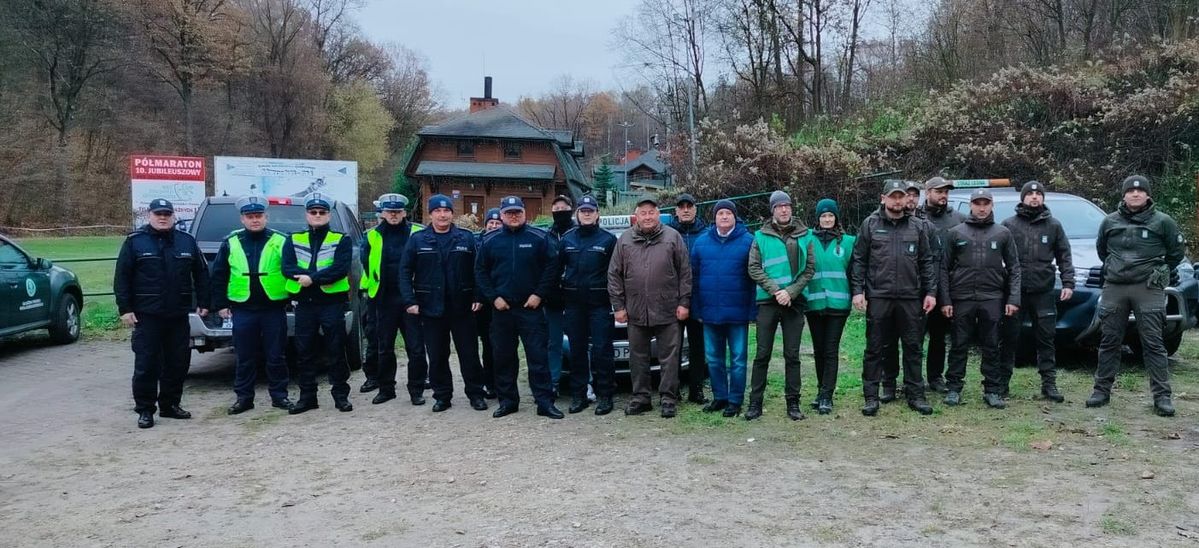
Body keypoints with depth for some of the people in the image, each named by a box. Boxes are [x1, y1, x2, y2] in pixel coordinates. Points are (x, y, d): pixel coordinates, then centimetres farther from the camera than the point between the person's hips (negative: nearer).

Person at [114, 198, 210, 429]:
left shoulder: (187, 241, 9)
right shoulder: (135, 241, 0)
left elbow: (201, 273, 14)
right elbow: (122, 277, -1)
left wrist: (202, 302, 8)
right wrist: (125, 309, -7)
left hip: (178, 315, 4)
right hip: (147, 316, -3)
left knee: (178, 363, 8)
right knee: (146, 365, -2)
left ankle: (170, 405, 22)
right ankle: (145, 410, 8)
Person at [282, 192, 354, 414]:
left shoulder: (341, 240, 4)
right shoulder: (293, 240, 12)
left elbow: (341, 269, -12)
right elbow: (288, 268, -4)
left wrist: (312, 277, -19)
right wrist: (323, 275, -16)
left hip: (333, 303, -3)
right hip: (304, 304, 3)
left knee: (336, 352, 2)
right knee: (304, 353, 7)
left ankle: (341, 395, 11)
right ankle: (307, 396, 17)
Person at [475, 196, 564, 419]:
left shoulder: (539, 238, 0)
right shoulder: (490, 240, 6)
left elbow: (551, 267, -3)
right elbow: (480, 271, 7)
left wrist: (539, 294, -9)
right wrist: (493, 297, -3)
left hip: (531, 307, -2)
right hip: (501, 308, 3)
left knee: (538, 355, -4)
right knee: (503, 357, 8)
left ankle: (545, 402, 1)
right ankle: (507, 401, 19)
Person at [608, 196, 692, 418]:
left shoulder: (673, 237, 2)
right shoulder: (624, 240, 7)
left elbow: (685, 272, 2)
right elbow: (614, 275, 9)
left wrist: (684, 302, -3)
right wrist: (618, 305, 3)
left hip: (667, 311, -2)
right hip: (635, 311, 2)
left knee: (669, 357, 2)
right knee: (638, 358, 9)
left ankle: (668, 398, 11)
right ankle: (640, 398, 19)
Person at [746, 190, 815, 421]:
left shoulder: (803, 236, 5)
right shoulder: (761, 236, 3)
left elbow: (809, 269, 2)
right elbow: (754, 268, -1)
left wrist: (790, 292, -10)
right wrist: (775, 290, -11)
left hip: (794, 301, 1)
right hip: (767, 301, -1)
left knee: (792, 355, 6)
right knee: (762, 354, 2)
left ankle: (793, 402, 12)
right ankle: (755, 402, 7)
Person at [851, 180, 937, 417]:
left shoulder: (918, 227, 9)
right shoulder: (870, 225, 3)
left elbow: (927, 262, 9)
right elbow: (858, 260, 1)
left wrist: (930, 292, 2)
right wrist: (857, 290, -6)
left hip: (911, 298, 2)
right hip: (878, 297, -2)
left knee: (913, 348, 9)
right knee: (875, 348, 4)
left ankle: (915, 395, 19)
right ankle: (871, 397, 11)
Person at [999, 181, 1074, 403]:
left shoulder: (1053, 226, 9)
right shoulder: (1008, 225, 4)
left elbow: (1064, 257, 9)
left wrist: (1068, 283, -1)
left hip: (1044, 292, 1)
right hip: (1014, 291, -1)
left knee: (1046, 339, 6)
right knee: (1008, 339, 3)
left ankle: (1049, 383, 14)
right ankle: (1002, 382, 10)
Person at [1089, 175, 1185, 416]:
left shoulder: (1162, 221, 0)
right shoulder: (1110, 222, 8)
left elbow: (1177, 250, 11)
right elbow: (1101, 249, 23)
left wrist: (1162, 272, 7)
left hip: (1148, 288, -3)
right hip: (1114, 288, 3)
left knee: (1153, 343, -4)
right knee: (1109, 341, 6)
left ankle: (1162, 396, -1)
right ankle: (1102, 390, 13)